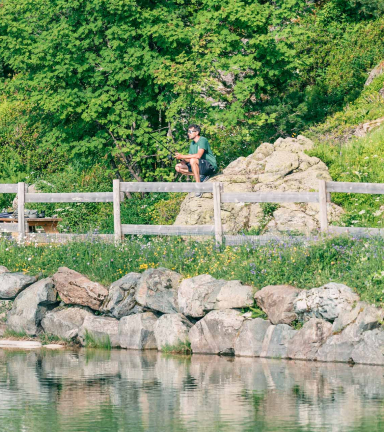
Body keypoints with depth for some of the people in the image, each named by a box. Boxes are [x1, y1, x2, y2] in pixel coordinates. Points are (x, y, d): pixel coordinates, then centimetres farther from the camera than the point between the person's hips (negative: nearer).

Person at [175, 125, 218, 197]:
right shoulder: (192, 144, 14)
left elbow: (198, 155, -27)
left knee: (193, 160, -36)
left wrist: (182, 156, -22)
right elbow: (188, 158, 14)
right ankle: (201, 176, -4)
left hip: (211, 166, -9)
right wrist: (182, 160, -10)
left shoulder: (203, 140, -13)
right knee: (178, 167, 3)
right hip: (202, 167, 9)